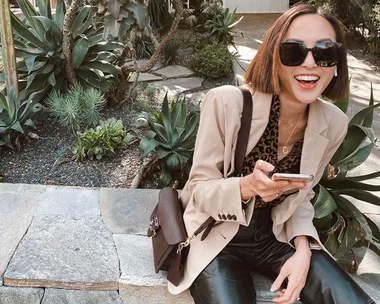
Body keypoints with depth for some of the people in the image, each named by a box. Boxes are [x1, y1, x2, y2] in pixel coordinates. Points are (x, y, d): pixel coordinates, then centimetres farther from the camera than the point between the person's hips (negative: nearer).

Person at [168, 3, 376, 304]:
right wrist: (247, 186, -36)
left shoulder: (334, 123, -8)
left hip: (276, 237, 4)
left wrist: (302, 249, -13)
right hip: (217, 238, -3)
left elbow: (299, 197, 5)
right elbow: (199, 189, -15)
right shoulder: (226, 102, -22)